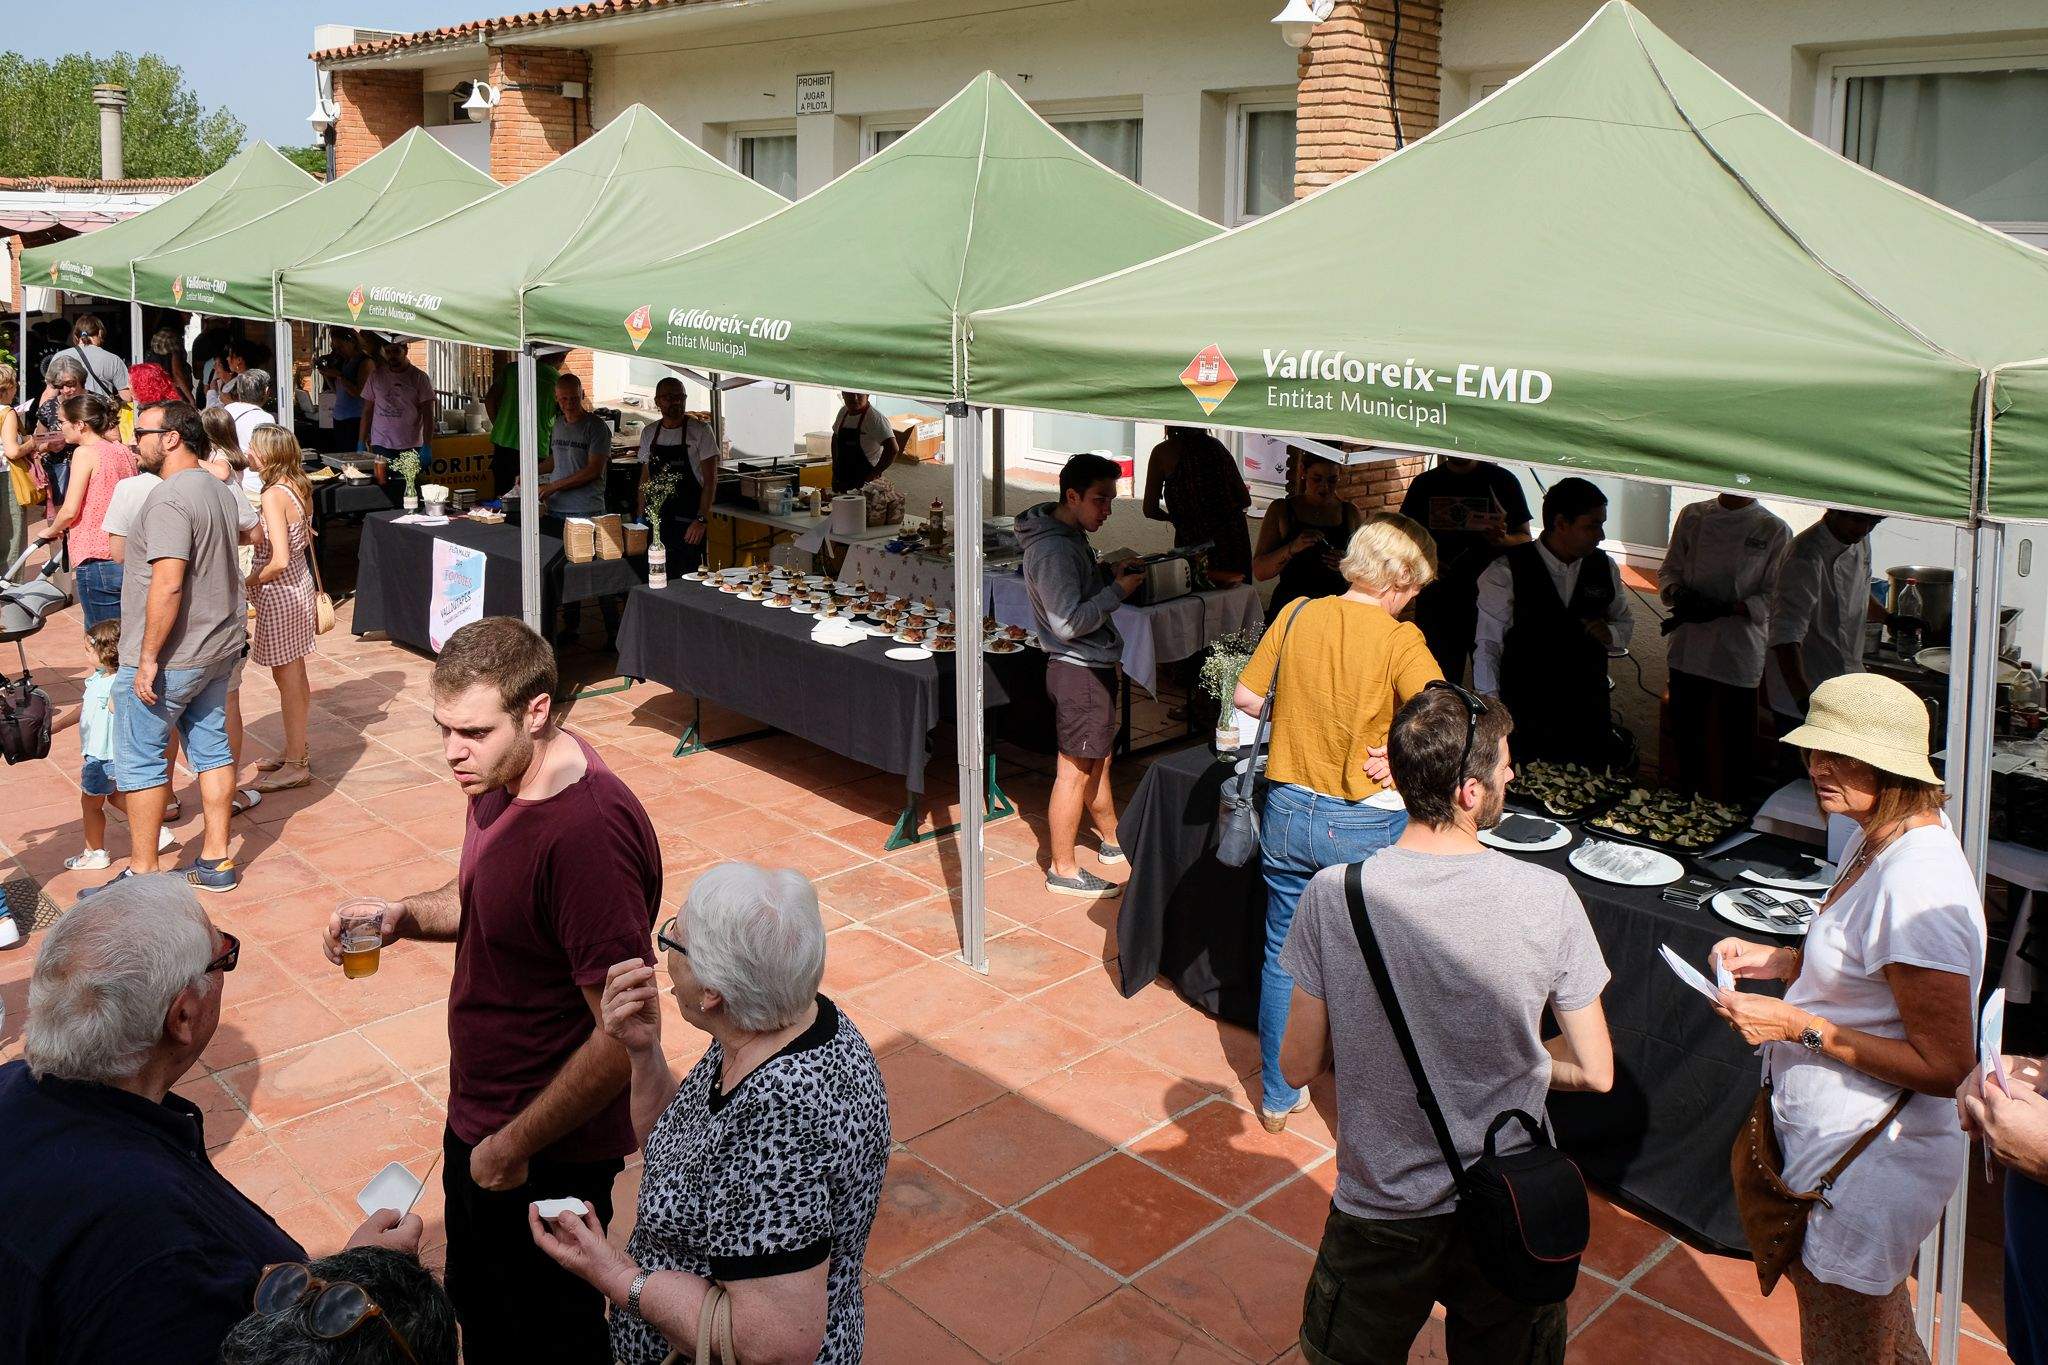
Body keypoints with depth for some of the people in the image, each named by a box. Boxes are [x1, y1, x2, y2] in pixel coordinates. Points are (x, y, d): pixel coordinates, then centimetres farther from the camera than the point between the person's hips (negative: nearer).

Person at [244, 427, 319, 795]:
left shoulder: (273, 496, -22)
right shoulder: (299, 489, 4)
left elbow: (279, 560, -26)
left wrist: (249, 582, -12)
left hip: (280, 591, -9)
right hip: (299, 584, 9)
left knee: (287, 677, 0)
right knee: (295, 673, 18)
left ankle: (296, 764, 10)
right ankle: (295, 748, 30)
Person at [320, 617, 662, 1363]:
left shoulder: (590, 833, -34)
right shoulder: (504, 777, -4)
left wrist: (515, 1145, -21)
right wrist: (405, 916, -5)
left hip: (545, 1156, -8)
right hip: (478, 1117, 9)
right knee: (477, 1305, 29)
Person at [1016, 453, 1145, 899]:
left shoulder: (1070, 535, 10)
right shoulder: (1053, 549, -23)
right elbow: (1068, 623, -26)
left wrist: (1113, 578, 6)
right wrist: (1118, 590, -22)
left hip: (1094, 665, 11)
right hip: (1079, 671, -11)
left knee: (1097, 760, 23)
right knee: (1075, 771, -1)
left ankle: (1113, 840, 40)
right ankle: (1063, 869, 9)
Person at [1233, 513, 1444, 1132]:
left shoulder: (1297, 615, -2)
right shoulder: (1399, 638, -14)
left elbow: (1246, 697, 5)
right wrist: (1398, 758, -10)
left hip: (1288, 810, 4)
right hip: (1364, 826, -4)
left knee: (1284, 958, 18)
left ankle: (1278, 1096, 31)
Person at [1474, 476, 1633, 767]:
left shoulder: (1604, 567, 6)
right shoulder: (1506, 572, -9)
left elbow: (1625, 622, 20)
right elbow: (1487, 645, -8)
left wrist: (1611, 633, -4)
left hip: (1589, 714, 4)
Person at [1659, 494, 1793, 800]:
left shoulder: (1775, 531, -6)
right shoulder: (1692, 516, 4)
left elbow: (1774, 598, -7)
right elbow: (1669, 569, 11)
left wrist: (1726, 609, -21)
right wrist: (1677, 592, -11)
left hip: (1738, 656, -3)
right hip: (1688, 650, 3)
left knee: (1734, 748, 2)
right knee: (1686, 738, 14)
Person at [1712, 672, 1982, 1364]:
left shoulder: (1917, 889, -30)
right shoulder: (1875, 840, 1)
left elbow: (1945, 1066, -26)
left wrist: (1800, 1027, -25)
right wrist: (1774, 961, 2)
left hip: (1869, 1161, -9)